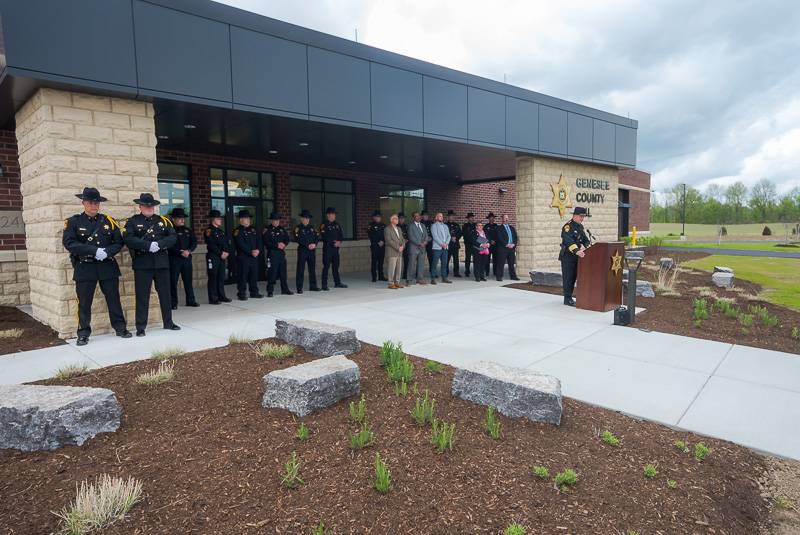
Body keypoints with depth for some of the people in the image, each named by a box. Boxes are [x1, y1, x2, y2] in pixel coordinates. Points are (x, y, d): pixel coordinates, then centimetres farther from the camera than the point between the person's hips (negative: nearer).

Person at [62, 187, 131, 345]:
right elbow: (68, 243, -11)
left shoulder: (109, 221, 6)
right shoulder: (73, 222, 0)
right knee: (84, 303, 4)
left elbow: (118, 242, 5)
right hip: (84, 268, -1)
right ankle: (83, 334, 16)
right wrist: (94, 251, -20)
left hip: (108, 267, 2)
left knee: (114, 299, 8)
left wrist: (107, 252, -14)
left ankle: (120, 328, 19)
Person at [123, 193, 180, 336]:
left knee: (165, 294, 10)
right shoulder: (132, 221, 3)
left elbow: (173, 237, 2)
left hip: (162, 263, 3)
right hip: (142, 264, -3)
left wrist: (159, 244, -14)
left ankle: (168, 322, 22)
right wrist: (148, 245, -20)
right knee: (142, 296, 0)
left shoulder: (163, 220, 12)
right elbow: (128, 239, -12)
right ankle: (140, 327, 9)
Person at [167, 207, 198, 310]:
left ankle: (190, 300, 18)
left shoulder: (188, 230, 14)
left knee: (188, 280, 10)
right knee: (173, 281, 0)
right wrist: (180, 253, -19)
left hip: (187, 258, 5)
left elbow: (194, 242, 7)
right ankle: (173, 303, 7)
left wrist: (188, 251, -10)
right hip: (174, 259, -5)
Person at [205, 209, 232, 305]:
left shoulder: (221, 231, 17)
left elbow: (227, 243, 15)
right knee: (213, 278, -3)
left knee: (221, 277, 11)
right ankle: (213, 298, 1)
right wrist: (221, 253, -16)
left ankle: (221, 296, 19)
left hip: (222, 257, 7)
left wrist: (227, 252, -1)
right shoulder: (209, 231, -7)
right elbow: (211, 245, -16)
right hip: (213, 257, -7)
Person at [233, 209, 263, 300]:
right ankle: (241, 294, 3)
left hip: (254, 256, 6)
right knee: (242, 275, -3)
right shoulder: (237, 231, -5)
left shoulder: (254, 229, 15)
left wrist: (258, 250, -8)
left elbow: (259, 241, 9)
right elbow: (241, 244, -15)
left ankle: (254, 292, 21)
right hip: (242, 257, -6)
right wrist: (251, 252, -18)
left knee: (254, 274, 11)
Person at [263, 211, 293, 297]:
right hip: (272, 253, -5)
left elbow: (287, 239, 11)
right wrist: (277, 245, -18)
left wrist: (284, 244, -9)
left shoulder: (282, 229, 14)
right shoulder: (267, 230, -3)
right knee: (272, 272, -5)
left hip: (282, 253, 5)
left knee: (283, 272, 11)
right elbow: (266, 242, -11)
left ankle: (285, 289, 20)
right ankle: (270, 291, 2)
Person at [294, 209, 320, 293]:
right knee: (300, 269, -4)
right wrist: (308, 245, -17)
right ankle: (299, 288, 0)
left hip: (312, 250, 6)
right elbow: (298, 239, -13)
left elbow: (317, 237, 11)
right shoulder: (298, 228, -2)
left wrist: (314, 244, -9)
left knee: (312, 268, 10)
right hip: (302, 250, -5)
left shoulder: (311, 228, 15)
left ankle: (313, 286, 19)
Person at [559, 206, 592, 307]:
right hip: (567, 256, -8)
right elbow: (569, 241, -28)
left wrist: (587, 247, -9)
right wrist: (577, 251, -40)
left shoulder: (580, 226, 13)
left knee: (574, 277, 12)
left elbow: (585, 239, 12)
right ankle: (567, 299, 1)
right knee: (568, 278, -4)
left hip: (576, 256, 8)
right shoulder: (568, 226, -15)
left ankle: (569, 297, 22)